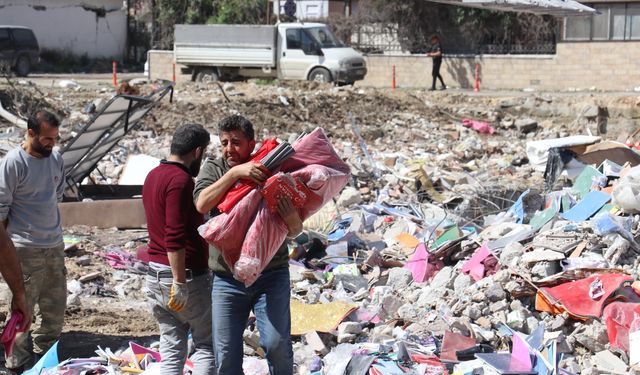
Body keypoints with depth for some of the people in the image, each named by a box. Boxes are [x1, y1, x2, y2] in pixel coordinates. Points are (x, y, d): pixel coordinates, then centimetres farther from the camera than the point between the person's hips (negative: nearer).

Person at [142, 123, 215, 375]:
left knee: (171, 350, 10)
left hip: (155, 274, 8)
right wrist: (180, 283, -22)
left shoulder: (153, 176, 13)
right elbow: (175, 236, -23)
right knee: (208, 345, 3)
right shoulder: (181, 180, -17)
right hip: (187, 274, -8)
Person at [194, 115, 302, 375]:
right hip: (227, 279, 1)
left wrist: (292, 219, -21)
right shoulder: (214, 168, 4)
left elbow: (295, 231, 2)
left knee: (277, 345, -9)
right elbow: (202, 204, -17)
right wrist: (235, 173, -24)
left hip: (271, 274, -1)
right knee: (226, 353, 1)